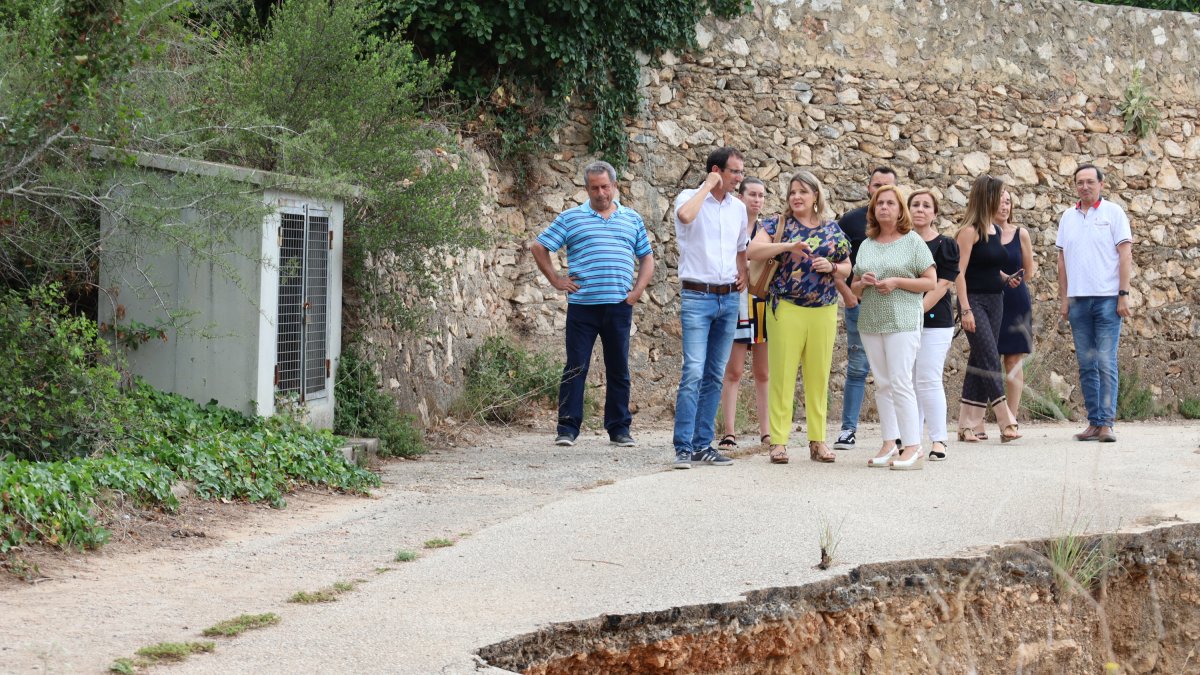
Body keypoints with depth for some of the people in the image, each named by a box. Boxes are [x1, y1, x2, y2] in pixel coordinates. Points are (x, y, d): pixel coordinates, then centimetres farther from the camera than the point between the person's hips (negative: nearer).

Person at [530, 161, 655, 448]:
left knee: (619, 369, 6)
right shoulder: (570, 218, 6)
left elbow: (647, 258, 20)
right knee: (576, 367, -2)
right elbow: (538, 247, 8)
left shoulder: (632, 219, 14)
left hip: (619, 306, 2)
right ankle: (568, 428, 2)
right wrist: (556, 280, 1)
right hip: (582, 304, -2)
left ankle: (619, 428, 13)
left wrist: (638, 290, 6)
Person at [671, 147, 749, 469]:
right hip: (697, 296, -6)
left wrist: (743, 274, 11)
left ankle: (703, 445, 12)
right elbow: (685, 216, -31)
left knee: (715, 375, 7)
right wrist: (708, 186, -18)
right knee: (693, 372, -14)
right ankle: (683, 447, -12)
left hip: (729, 298, 6)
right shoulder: (690, 198, -5)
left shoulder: (738, 208, 12)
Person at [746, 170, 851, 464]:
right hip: (786, 309, -3)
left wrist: (832, 267, -5)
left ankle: (818, 440, 11)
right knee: (782, 374, -5)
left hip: (824, 311, 3)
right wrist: (788, 246, -23)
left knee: (818, 376, 5)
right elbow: (752, 250, -12)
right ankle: (778, 441, -2)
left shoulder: (832, 229, 13)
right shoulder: (777, 225, 4)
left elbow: (846, 269, 18)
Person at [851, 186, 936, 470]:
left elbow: (931, 282, -2)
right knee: (882, 384, 6)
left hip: (902, 321, -5)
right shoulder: (866, 245, 15)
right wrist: (863, 282, -3)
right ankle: (889, 444, 10)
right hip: (870, 321, 5)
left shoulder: (913, 241, 1)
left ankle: (913, 447, -12)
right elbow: (853, 288, 20)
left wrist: (897, 282, -13)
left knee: (900, 382, -13)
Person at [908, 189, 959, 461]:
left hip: (935, 321, -4)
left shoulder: (945, 245, 2)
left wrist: (919, 310, -16)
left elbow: (941, 285, -6)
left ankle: (938, 440, -3)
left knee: (928, 380, -9)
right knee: (908, 381, 4)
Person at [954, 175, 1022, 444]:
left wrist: (1005, 279, 7)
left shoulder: (995, 229, 12)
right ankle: (1006, 423, -14)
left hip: (995, 301, 8)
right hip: (975, 300, -8)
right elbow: (959, 272, -14)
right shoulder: (970, 230, -11)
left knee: (980, 361, 7)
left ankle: (968, 425, 10)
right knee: (989, 360, -12)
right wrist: (965, 309, -19)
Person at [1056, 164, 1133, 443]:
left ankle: (1106, 423, -7)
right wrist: (1063, 298, 10)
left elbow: (1125, 255, -3)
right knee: (1087, 365, 6)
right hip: (1078, 300, 4)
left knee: (1106, 363, -7)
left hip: (1107, 298, -4)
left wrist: (1124, 294, -10)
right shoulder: (1068, 217, 13)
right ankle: (1093, 422, 9)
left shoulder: (1114, 213, 1)